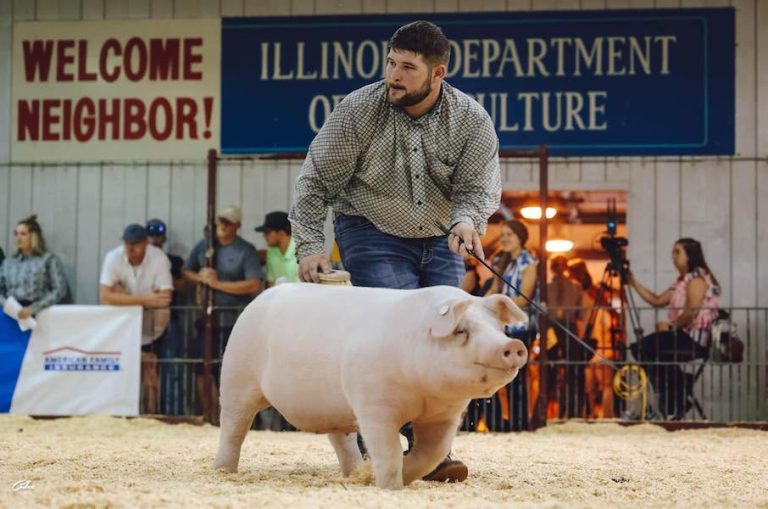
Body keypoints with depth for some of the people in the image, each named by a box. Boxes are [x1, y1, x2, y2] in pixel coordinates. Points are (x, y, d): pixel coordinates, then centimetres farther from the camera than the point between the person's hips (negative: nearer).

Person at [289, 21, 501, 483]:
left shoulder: (471, 120, -10)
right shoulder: (359, 110, -16)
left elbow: (479, 185, -11)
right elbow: (315, 183, -8)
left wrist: (467, 220, -33)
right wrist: (310, 245, -15)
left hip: (440, 241, 4)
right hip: (374, 235, -3)